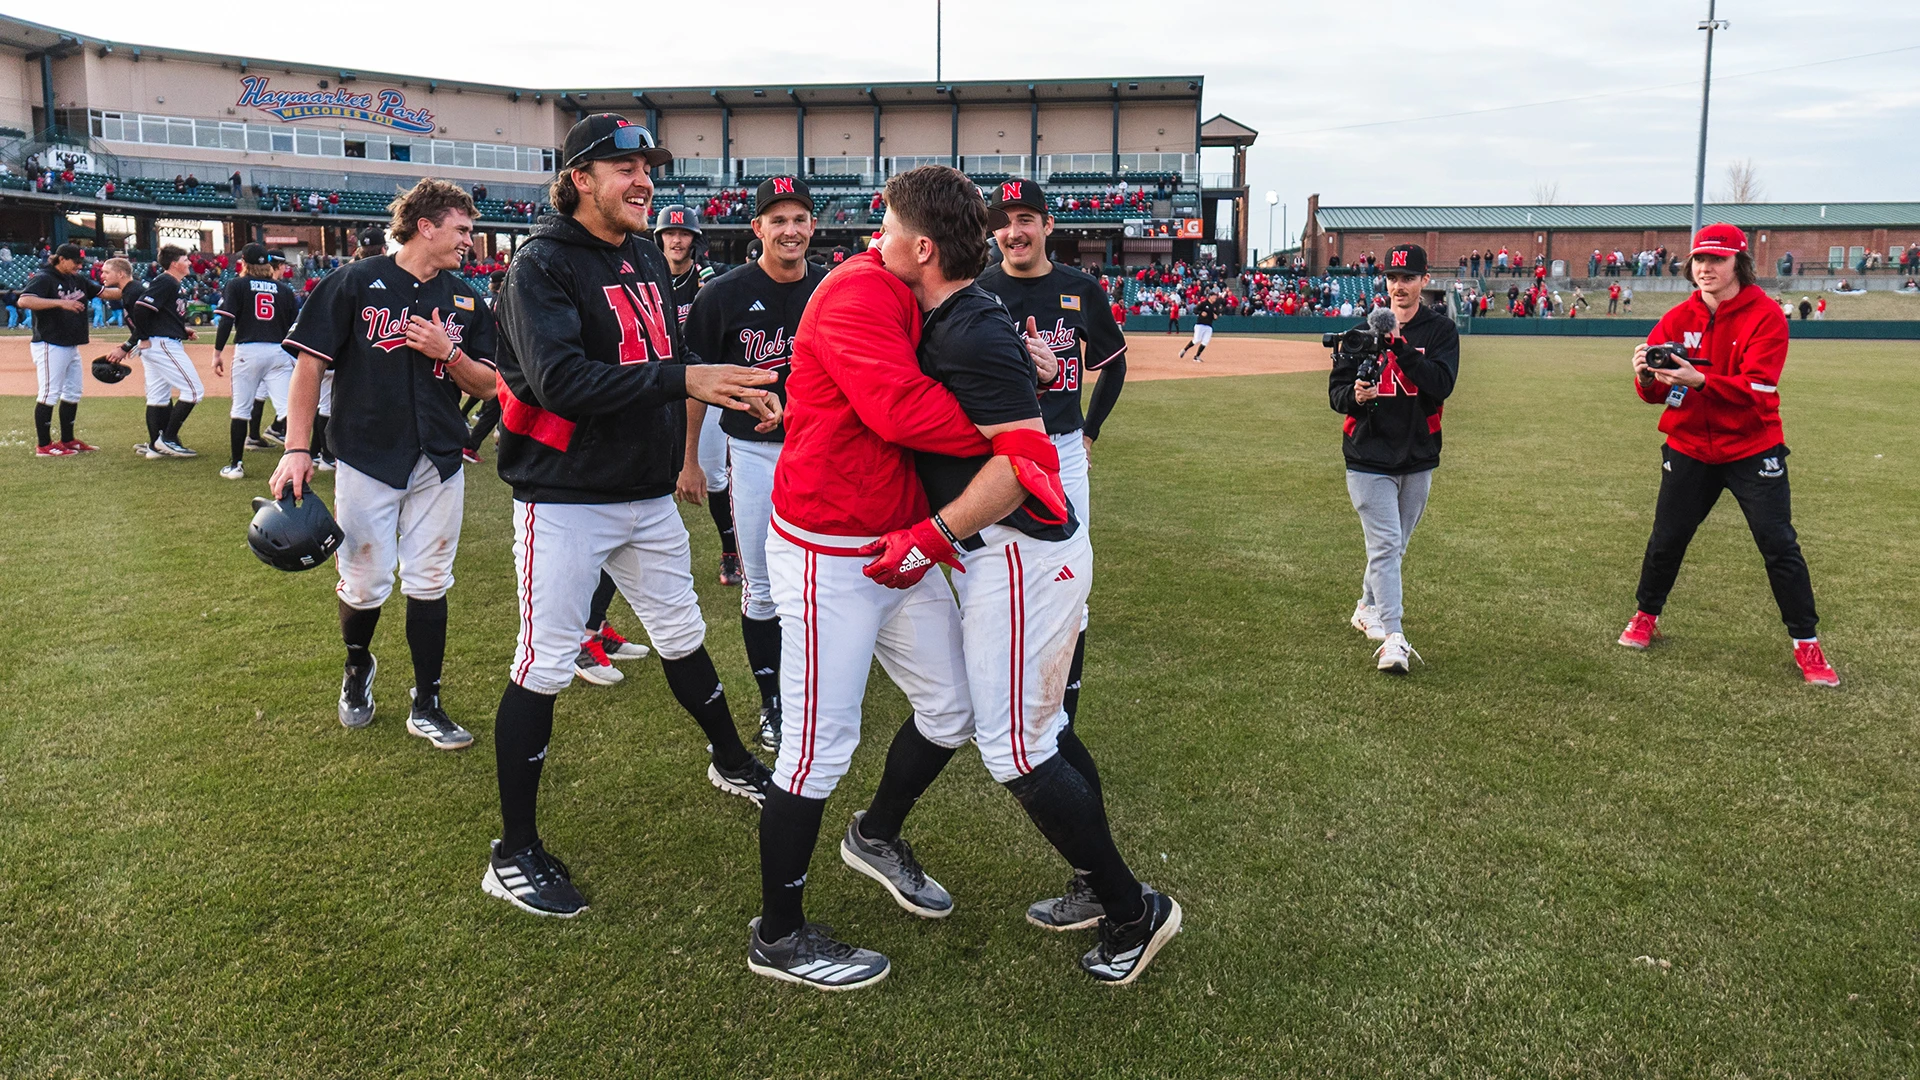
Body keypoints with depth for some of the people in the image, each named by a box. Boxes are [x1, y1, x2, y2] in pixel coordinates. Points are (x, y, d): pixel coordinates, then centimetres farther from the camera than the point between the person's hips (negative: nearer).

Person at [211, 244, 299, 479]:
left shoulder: (236, 285, 5)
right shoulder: (284, 289, 12)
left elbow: (225, 320, -5)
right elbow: (296, 325, 11)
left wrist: (218, 351, -1)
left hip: (248, 351, -1)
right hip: (279, 352, 1)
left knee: (241, 409, 8)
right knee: (287, 408, -6)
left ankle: (236, 465, 11)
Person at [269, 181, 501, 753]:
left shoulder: (465, 301, 10)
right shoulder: (355, 282, -3)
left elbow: (488, 385, 9)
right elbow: (310, 362, -4)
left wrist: (448, 354, -11)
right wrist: (297, 449, -9)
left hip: (439, 462, 3)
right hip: (367, 459, -3)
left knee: (428, 584, 6)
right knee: (365, 584, 1)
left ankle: (426, 706, 17)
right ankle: (357, 665, 33)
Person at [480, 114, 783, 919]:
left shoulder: (648, 258, 10)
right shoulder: (543, 264, -14)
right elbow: (561, 380, -27)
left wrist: (737, 391, 0)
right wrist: (683, 380, -33)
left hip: (648, 496, 7)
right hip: (565, 497, -7)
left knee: (683, 636, 21)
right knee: (544, 667, -2)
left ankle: (732, 763, 43)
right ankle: (514, 856, 11)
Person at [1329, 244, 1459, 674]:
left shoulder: (1441, 331, 0)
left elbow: (1441, 384, -17)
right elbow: (1336, 390, 1)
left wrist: (1400, 345, -26)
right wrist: (1355, 396, -22)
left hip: (1418, 459, 2)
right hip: (1369, 457, -2)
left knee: (1394, 544, 15)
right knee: (1385, 545, -10)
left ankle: (1368, 609, 38)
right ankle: (1393, 638, -14)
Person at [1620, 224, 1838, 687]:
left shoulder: (1765, 315, -12)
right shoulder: (1678, 318, 0)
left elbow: (1756, 388, -22)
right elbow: (1655, 392, -1)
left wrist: (1699, 380, -37)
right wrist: (1647, 378, -25)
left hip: (1752, 451, -3)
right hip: (1689, 449, 3)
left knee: (1779, 546, -1)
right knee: (1666, 539, 8)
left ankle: (1805, 643, 11)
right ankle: (1646, 616, 29)